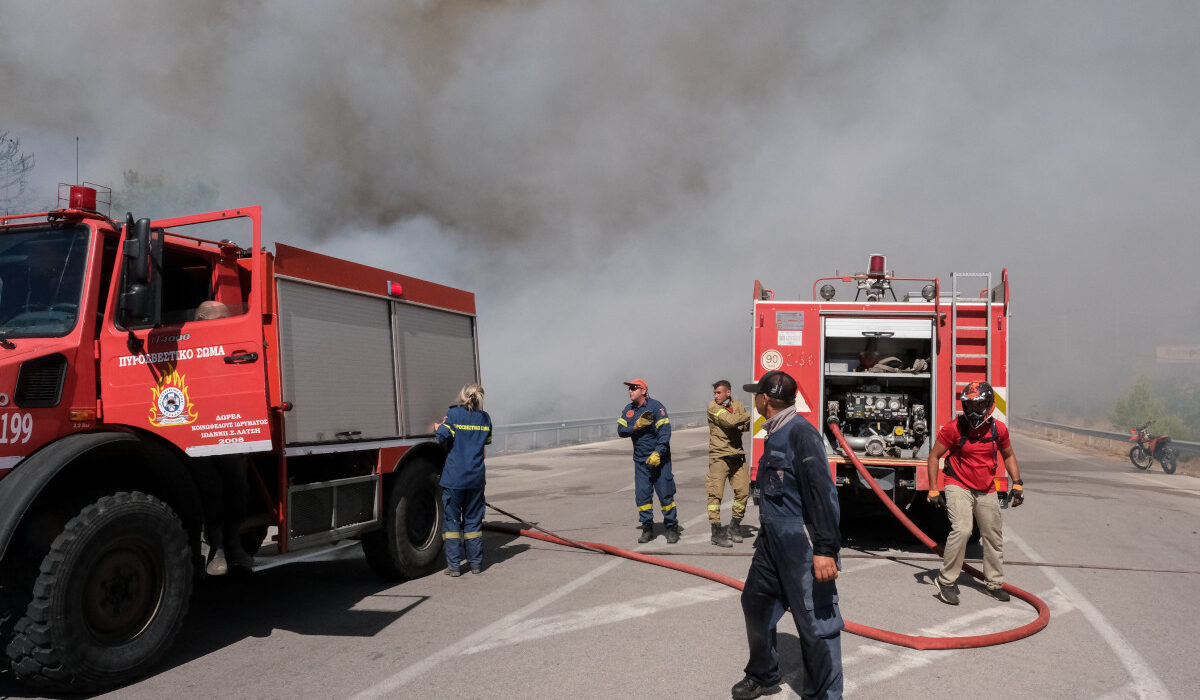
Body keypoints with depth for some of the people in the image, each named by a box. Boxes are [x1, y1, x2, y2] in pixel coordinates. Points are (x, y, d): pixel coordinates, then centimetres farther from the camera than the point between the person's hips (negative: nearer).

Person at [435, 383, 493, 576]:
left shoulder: (454, 414, -6)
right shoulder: (485, 418, 7)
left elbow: (443, 436, -14)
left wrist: (437, 428, 6)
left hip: (454, 477, -3)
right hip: (476, 478, 3)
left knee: (452, 519, 5)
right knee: (473, 520, 13)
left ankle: (453, 565, 5)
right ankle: (476, 563, 16)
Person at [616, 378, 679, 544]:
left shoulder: (656, 407, -10)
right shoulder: (628, 409, 9)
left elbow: (665, 431, -16)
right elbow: (620, 430, 2)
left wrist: (658, 453, -25)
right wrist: (636, 426, -16)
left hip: (659, 458, -5)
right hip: (640, 460, 5)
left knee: (665, 494, -2)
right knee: (642, 494, 3)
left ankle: (672, 527, 10)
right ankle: (647, 528, 14)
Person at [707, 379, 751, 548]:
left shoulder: (738, 405, 9)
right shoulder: (713, 406, -9)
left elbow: (746, 426, 5)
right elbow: (730, 421, -21)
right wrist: (751, 413, -11)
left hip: (737, 455, 5)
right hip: (719, 456, -5)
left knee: (743, 491, 6)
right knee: (715, 493, -8)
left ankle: (734, 527, 24)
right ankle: (717, 532, 0)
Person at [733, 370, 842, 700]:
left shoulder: (801, 433, -17)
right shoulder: (774, 434, 13)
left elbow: (821, 493, -23)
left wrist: (825, 549, -26)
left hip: (802, 546, -10)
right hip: (772, 541, 10)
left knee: (815, 622, 0)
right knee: (756, 603, 19)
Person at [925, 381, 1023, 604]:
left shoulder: (998, 429, -3)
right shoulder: (954, 428, -14)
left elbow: (1008, 456, 15)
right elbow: (934, 456, -7)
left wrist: (1017, 483, 6)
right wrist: (933, 490, -11)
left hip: (987, 491, 5)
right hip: (959, 487, -4)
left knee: (993, 537, 11)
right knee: (961, 530, -22)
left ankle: (994, 583, 31)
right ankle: (946, 581, -10)